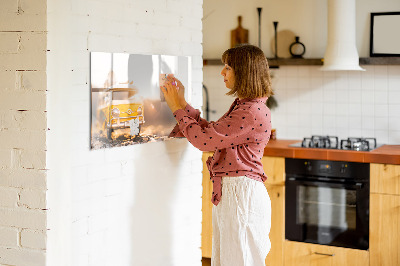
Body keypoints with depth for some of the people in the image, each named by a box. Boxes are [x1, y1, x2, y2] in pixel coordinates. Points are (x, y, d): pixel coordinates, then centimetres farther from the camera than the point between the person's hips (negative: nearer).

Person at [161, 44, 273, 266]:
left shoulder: (253, 112, -19)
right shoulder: (242, 106, 14)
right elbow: (210, 132, 17)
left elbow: (204, 139, -19)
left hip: (241, 193, -10)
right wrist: (182, 103, 15)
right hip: (228, 192, 10)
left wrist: (177, 108, -7)